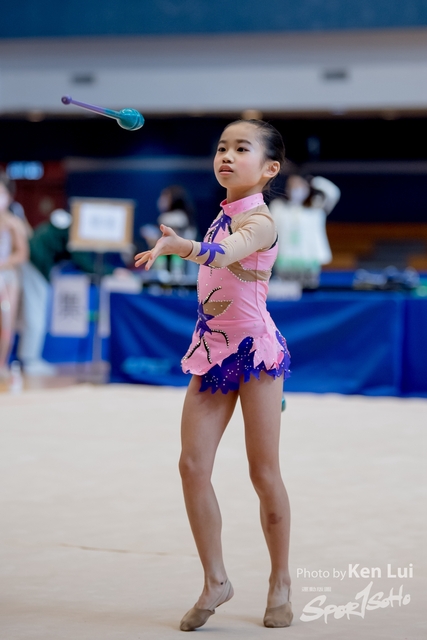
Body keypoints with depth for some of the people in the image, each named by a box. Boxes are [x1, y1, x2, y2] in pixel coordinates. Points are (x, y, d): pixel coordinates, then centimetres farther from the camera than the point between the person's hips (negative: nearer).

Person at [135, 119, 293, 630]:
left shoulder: (259, 221, -15)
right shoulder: (224, 214, 9)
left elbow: (223, 255, -39)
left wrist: (180, 245, -55)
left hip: (253, 349, -7)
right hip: (212, 350, 7)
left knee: (264, 472, 1)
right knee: (192, 465, -3)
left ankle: (280, 583, 16)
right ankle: (216, 581, 6)